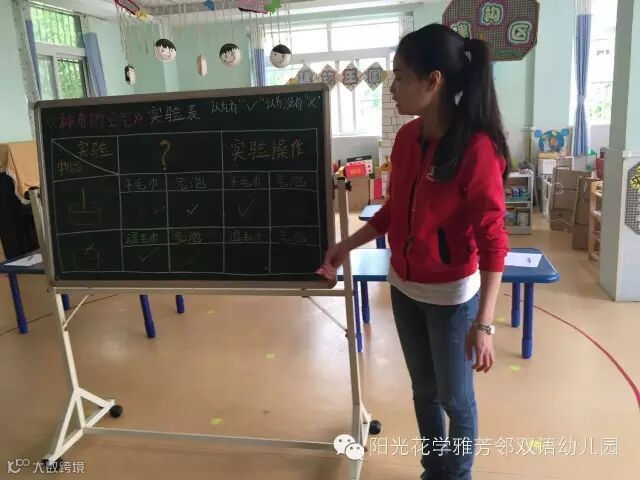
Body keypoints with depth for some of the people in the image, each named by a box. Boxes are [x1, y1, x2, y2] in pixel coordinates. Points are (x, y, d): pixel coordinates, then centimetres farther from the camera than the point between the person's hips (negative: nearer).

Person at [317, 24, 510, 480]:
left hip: (452, 296, -6)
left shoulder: (477, 148, -22)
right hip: (404, 288, 7)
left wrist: (484, 323, -23)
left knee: (456, 398, 12)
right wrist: (347, 246, 6)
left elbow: (492, 241, -21)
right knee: (424, 390, 22)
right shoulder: (407, 138, -1)